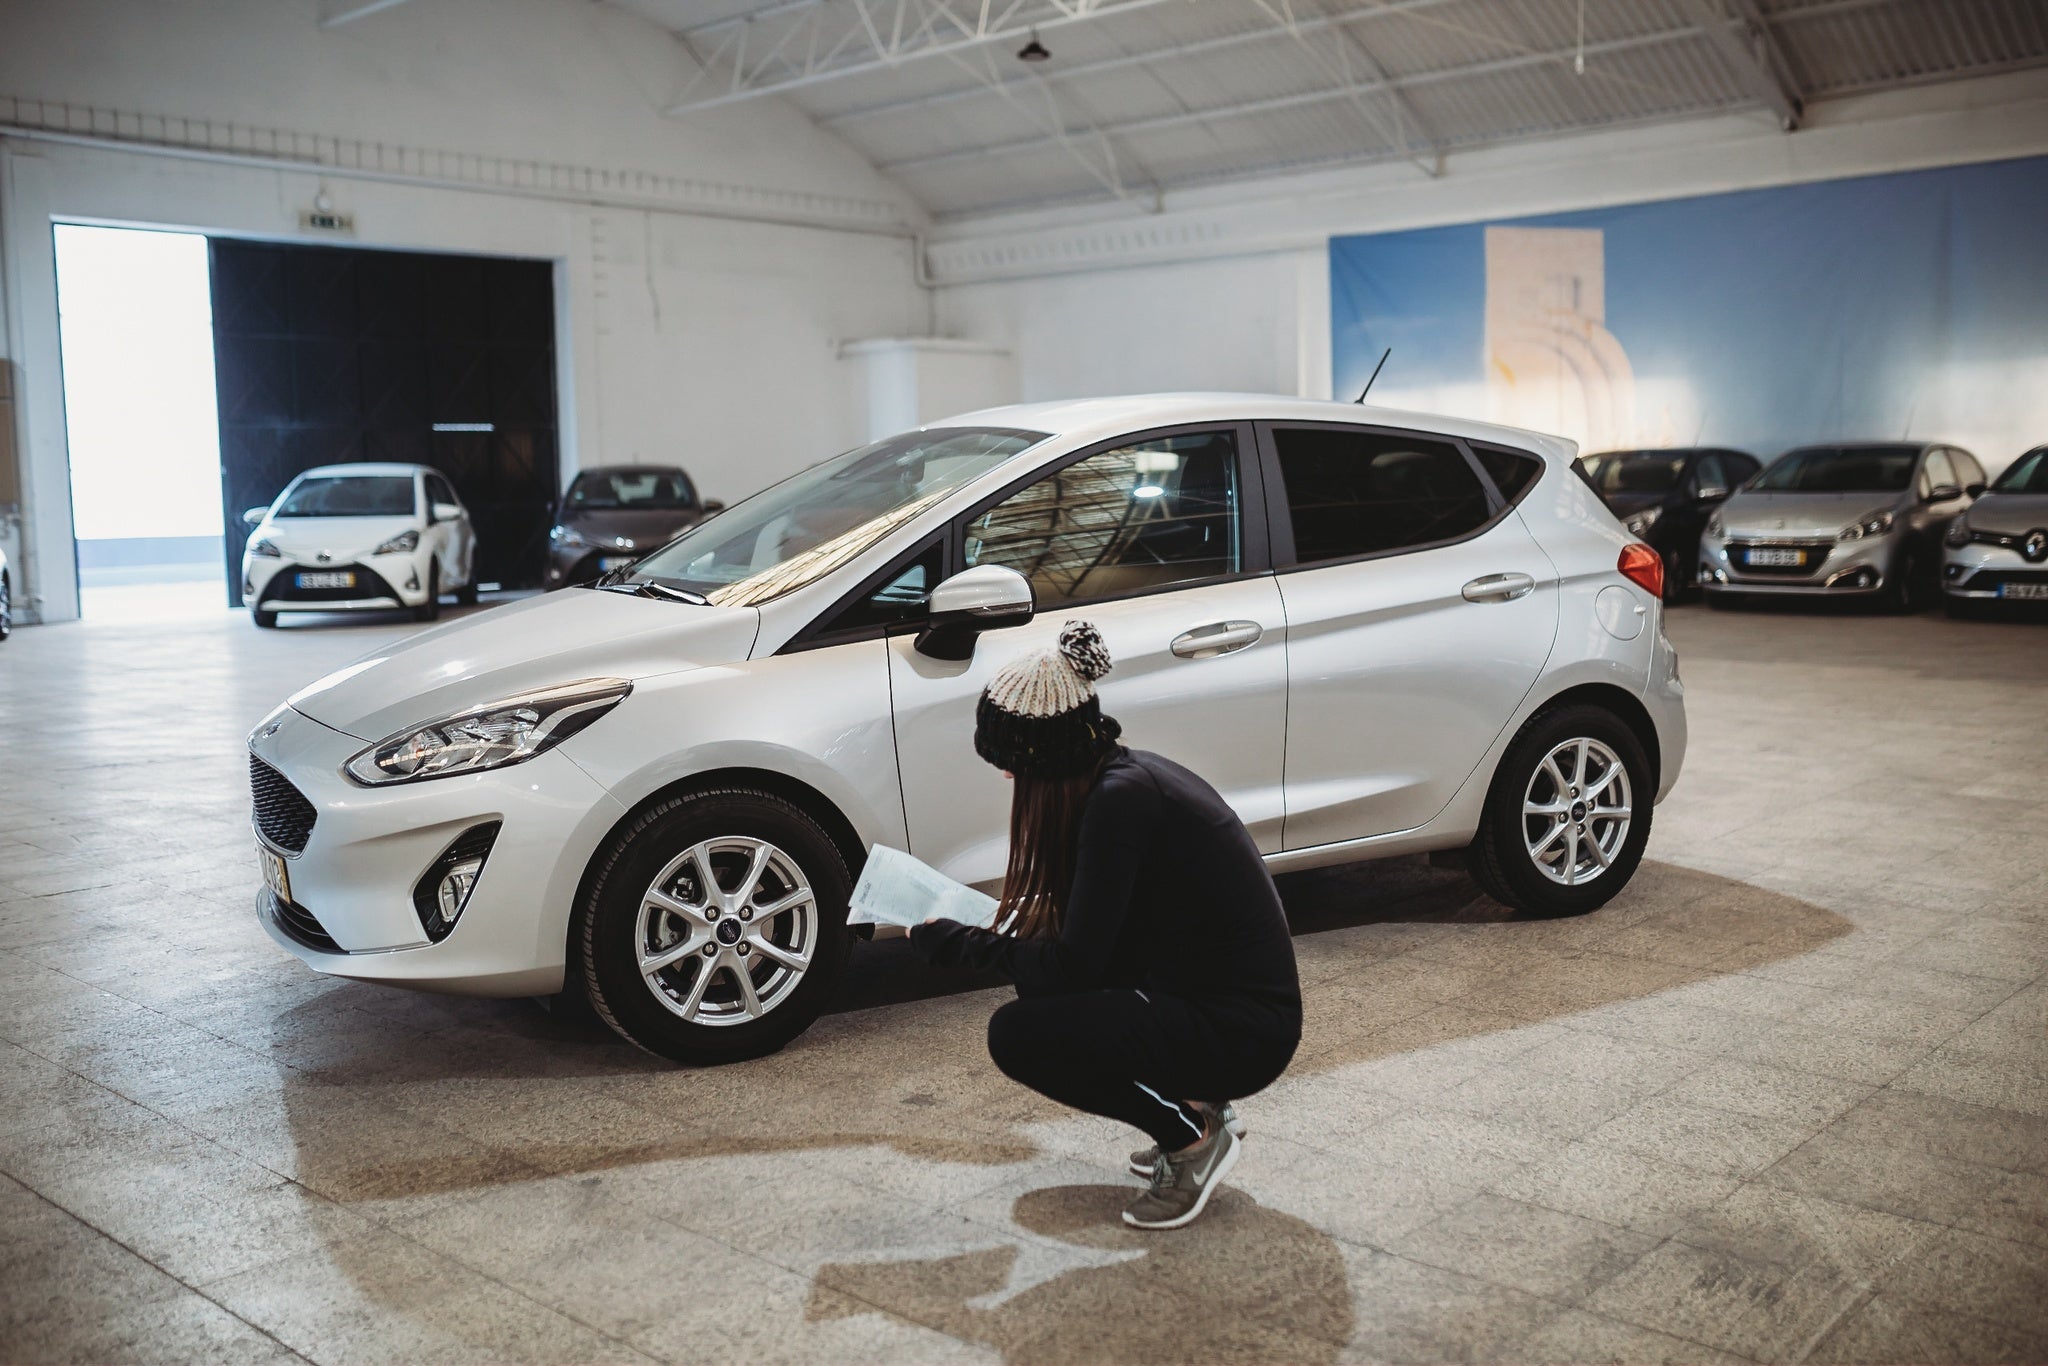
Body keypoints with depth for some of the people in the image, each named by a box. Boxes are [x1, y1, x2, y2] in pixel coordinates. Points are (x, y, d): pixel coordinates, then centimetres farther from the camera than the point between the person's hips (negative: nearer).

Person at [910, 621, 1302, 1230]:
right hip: (1220, 1000, 10)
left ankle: (1194, 1138, 0)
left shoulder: (1120, 799, -22)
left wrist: (956, 943, -10)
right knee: (1040, 987, 14)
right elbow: (1086, 941, 15)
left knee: (1018, 1034, -16)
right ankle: (1197, 1105, 16)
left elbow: (1071, 967, -21)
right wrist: (988, 937, 9)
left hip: (1245, 1030, -10)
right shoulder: (1127, 774, 6)